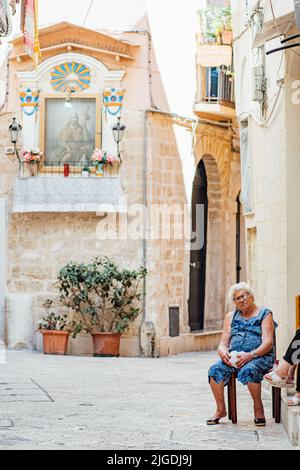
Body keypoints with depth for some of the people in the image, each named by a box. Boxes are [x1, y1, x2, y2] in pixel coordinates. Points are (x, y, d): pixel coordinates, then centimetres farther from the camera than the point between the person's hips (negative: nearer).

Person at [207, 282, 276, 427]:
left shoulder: (264, 315, 6)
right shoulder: (231, 317, 19)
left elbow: (268, 343, -7)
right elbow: (223, 344, 13)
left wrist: (250, 355, -24)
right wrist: (224, 353, -12)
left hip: (260, 356, -4)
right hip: (234, 357, 4)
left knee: (248, 371, -37)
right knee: (215, 370, -24)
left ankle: (258, 408, -18)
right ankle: (221, 409, -13)